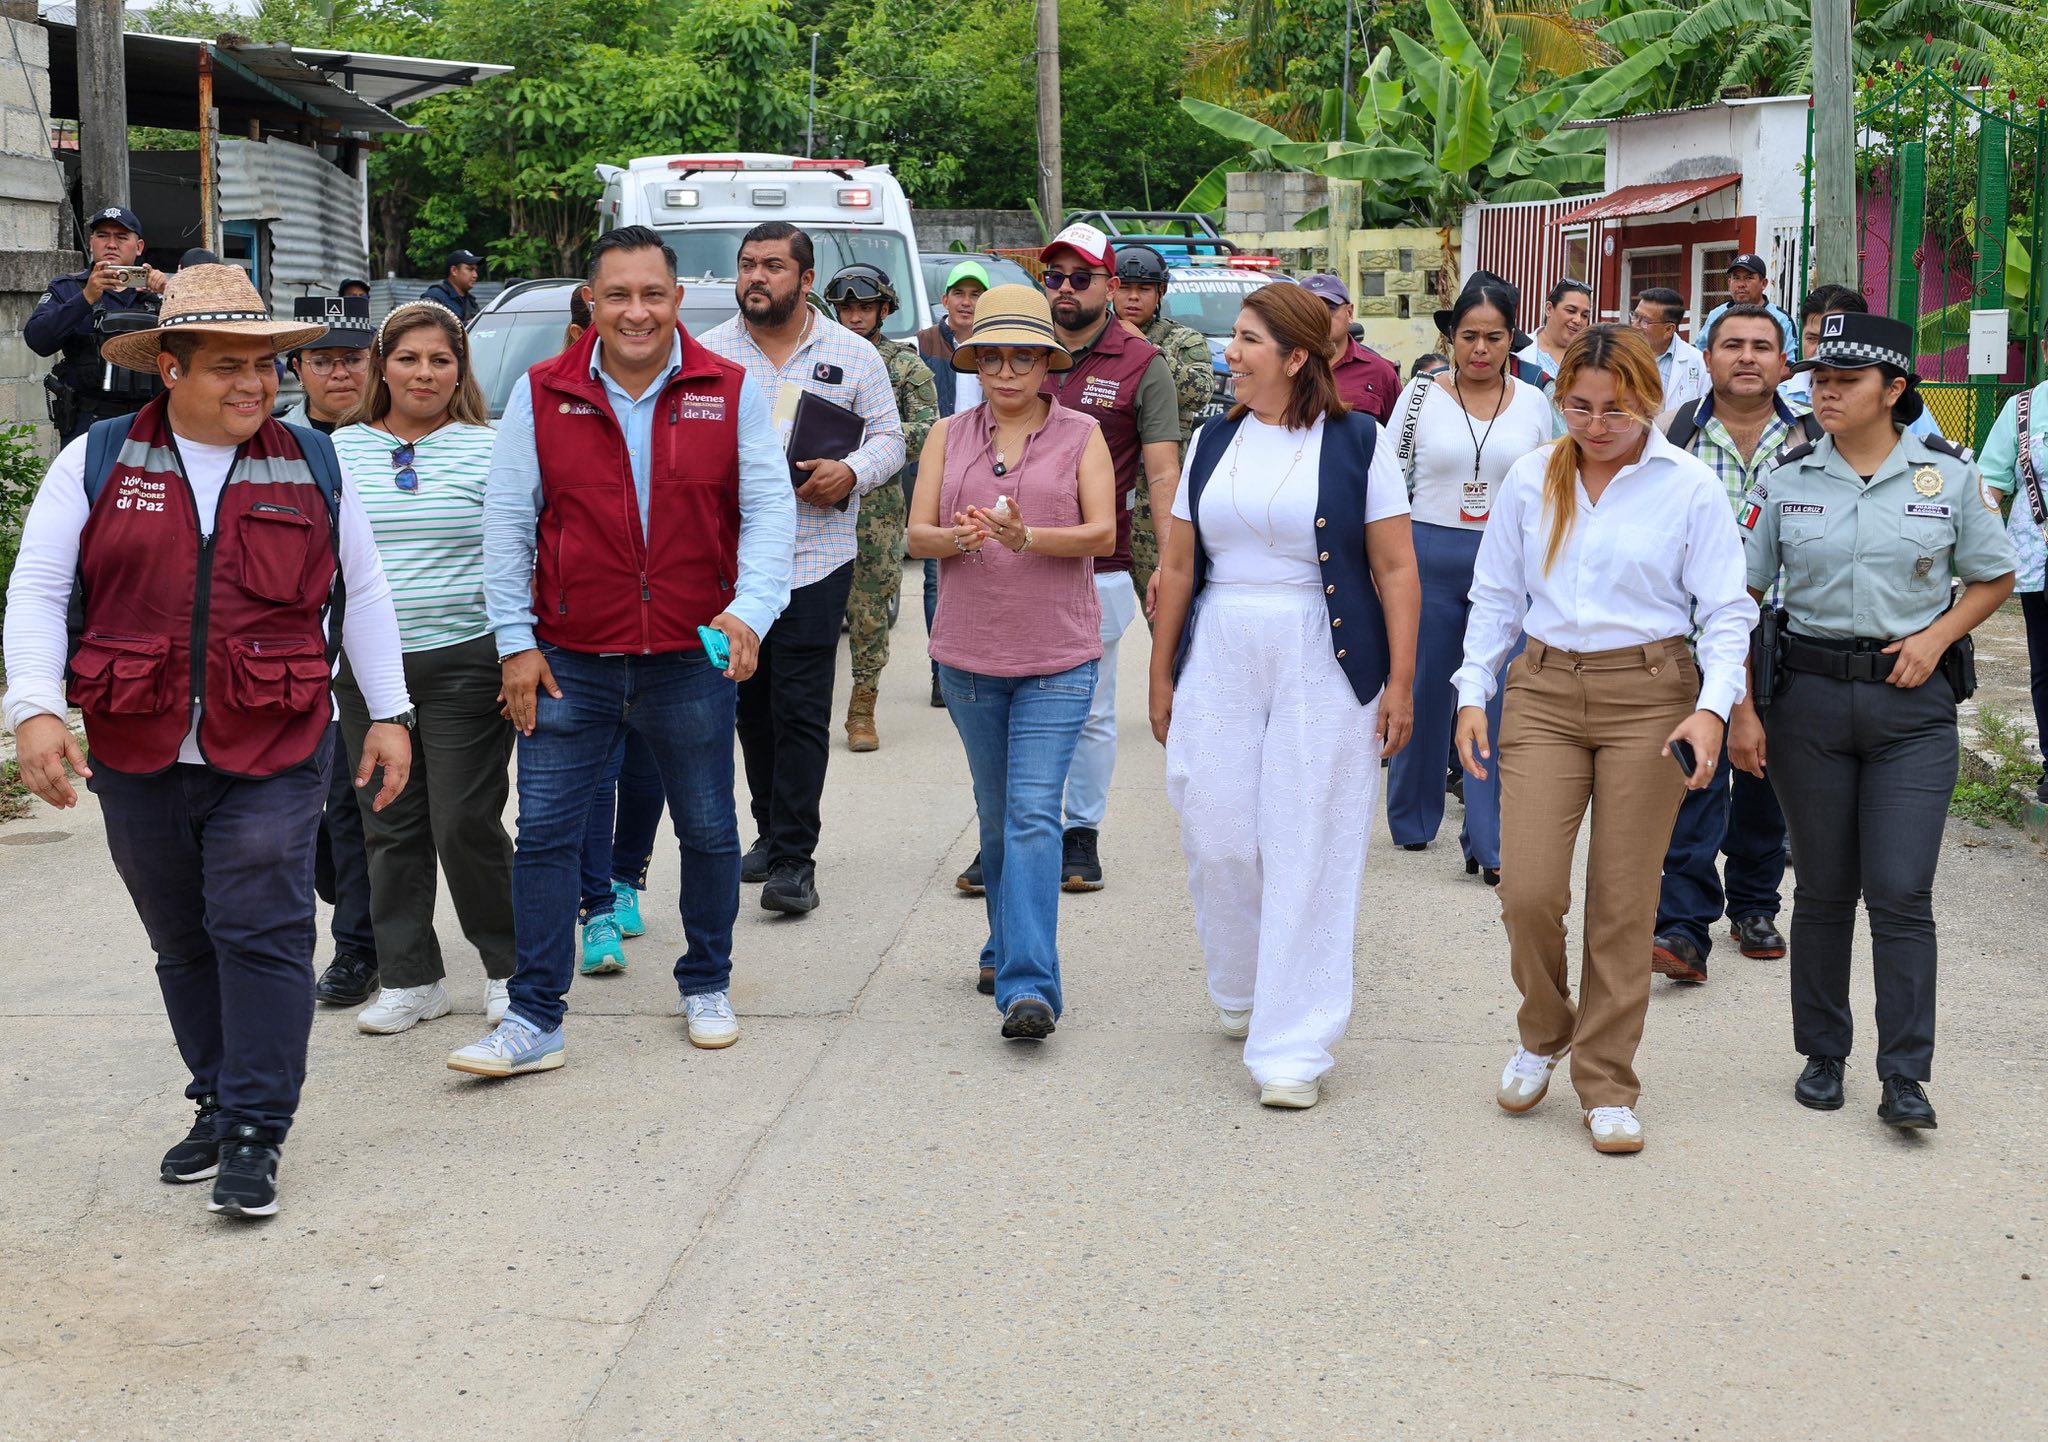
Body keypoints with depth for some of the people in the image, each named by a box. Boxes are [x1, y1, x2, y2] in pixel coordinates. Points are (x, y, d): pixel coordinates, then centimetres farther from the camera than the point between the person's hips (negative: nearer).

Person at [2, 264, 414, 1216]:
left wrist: (390, 713, 8)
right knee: (184, 945, 11)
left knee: (262, 933, -6)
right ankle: (217, 1103, 27)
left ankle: (254, 1135, 1)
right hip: (135, 756, 1)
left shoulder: (313, 468, 6)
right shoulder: (97, 462, 3)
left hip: (274, 756, -1)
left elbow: (361, 595, 12)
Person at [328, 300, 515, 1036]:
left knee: (466, 824, -4)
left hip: (463, 662, -4)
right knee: (390, 826, 8)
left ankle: (509, 968, 14)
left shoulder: (487, 449, 0)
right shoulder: (339, 450, 9)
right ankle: (411, 978, 18)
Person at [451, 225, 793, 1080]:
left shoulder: (731, 393, -1)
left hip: (692, 660, 0)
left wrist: (749, 610, -17)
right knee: (544, 833, -1)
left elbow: (769, 510, -2)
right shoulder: (540, 395, 0)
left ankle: (707, 987, 32)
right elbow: (507, 522, 3)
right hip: (569, 662, 0)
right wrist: (515, 641, -1)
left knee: (708, 832, 12)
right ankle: (534, 1020, 6)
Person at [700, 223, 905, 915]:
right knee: (751, 704, 11)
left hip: (815, 559, -3)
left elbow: (889, 437, 6)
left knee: (801, 710, -7)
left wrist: (851, 473, -13)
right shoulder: (707, 353, 7)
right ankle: (771, 831, 27)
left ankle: (793, 859, -5)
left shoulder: (853, 355, 5)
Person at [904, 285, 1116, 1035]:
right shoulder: (949, 435, 7)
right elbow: (917, 533, 0)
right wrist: (956, 536, -23)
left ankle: (1029, 986, -17)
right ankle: (1006, 948, 32)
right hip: (969, 652, 3)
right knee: (995, 812, 15)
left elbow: (1103, 532, -10)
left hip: (1058, 654, -3)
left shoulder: (1081, 435, 0)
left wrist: (1027, 537, -28)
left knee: (1033, 813, -13)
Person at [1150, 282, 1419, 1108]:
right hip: (1219, 662, 4)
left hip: (1324, 666, -4)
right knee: (1218, 838, 5)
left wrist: (1400, 682, -8)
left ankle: (1294, 1046, 5)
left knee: (1307, 852, -2)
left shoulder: (1356, 442, -2)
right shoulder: (1214, 442, 10)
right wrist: (1162, 675, 12)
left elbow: (1396, 571, -3)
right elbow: (1178, 567, 13)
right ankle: (1242, 996, 32)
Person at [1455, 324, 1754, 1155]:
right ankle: (1542, 1035, 21)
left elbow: (1726, 611, -1)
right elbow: (1497, 596, 13)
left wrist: (1712, 707, -15)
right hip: (1545, 690, 2)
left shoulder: (1688, 487, -2)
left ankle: (1606, 1085, 15)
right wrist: (1473, 694, 5)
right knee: (1528, 889, -8)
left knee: (1624, 901, 2)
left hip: (1648, 695, -2)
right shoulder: (1530, 480, 6)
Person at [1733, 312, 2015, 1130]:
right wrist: (1740, 710, -3)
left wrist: (1936, 636, -8)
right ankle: (1823, 1055, 22)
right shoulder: (1786, 480, 2)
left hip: (1912, 703, -1)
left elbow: (1994, 578, 10)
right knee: (1825, 890, 9)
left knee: (1901, 892, -7)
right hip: (1810, 695, 1)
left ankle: (1905, 1077, 0)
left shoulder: (1947, 474, -1)